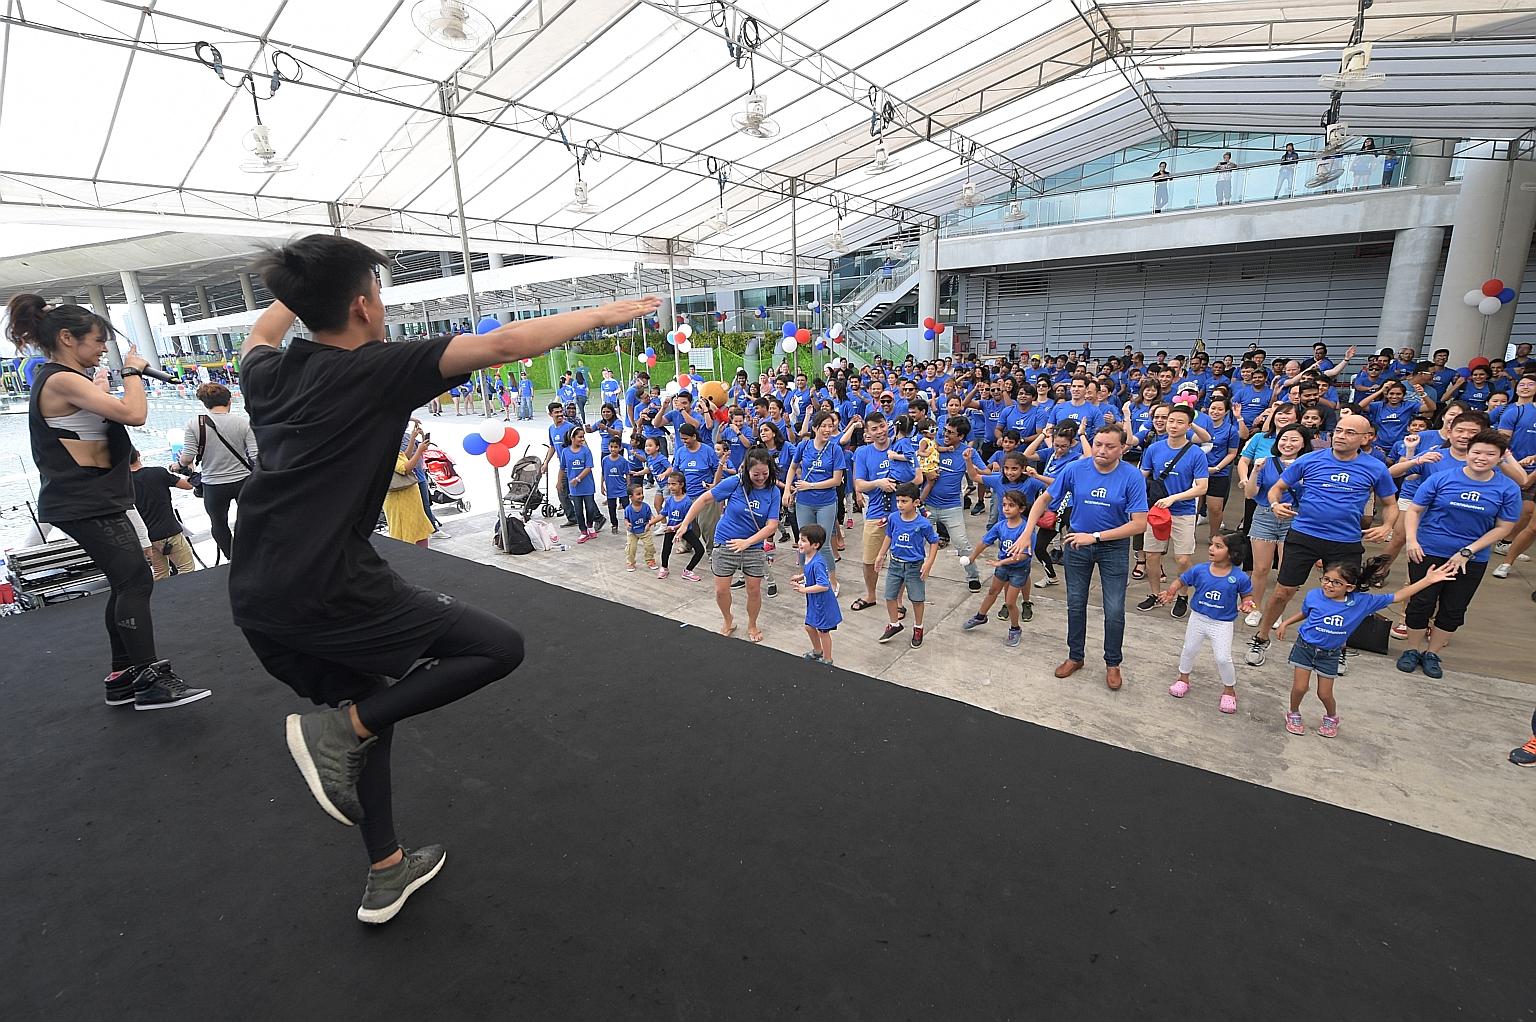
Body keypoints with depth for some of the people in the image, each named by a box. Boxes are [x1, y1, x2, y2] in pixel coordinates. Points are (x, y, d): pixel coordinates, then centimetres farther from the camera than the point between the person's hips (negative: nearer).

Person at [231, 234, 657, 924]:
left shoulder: (268, 372, 12)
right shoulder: (377, 369, -8)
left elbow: (262, 335, 39)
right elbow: (502, 345, -14)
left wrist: (298, 288, 52)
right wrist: (600, 315, -5)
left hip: (256, 599, 9)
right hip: (329, 589, -8)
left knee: (371, 711, 24)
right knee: (498, 647, -1)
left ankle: (386, 874, 32)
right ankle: (337, 728, -4)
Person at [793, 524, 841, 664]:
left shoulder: (817, 563, -31)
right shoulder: (806, 557, -2)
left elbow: (824, 585, -34)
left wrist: (804, 590, -30)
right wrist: (801, 578, 1)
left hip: (823, 603, -9)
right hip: (813, 602, 9)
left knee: (823, 631, 9)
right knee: (809, 626, 23)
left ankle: (827, 659, 30)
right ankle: (817, 651, 47)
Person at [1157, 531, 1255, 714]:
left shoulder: (1240, 577, -16)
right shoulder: (1199, 570, -12)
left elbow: (1247, 595, 0)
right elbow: (1181, 582, -1)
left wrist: (1246, 604, -21)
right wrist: (1171, 592, -19)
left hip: (1222, 624, -3)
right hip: (1198, 618, 3)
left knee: (1223, 658, -1)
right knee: (1189, 650, 17)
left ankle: (1229, 689, 25)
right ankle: (1183, 678, 41)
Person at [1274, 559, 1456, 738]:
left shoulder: (1362, 602, -13)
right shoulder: (1314, 596, -13)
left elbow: (1396, 597, -9)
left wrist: (1427, 580, -13)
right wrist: (1285, 623, 4)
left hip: (1330, 654, 1)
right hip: (1305, 647, -1)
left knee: (1325, 694, 8)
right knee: (1300, 687, -3)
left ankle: (1331, 717, 39)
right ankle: (1294, 714, 23)